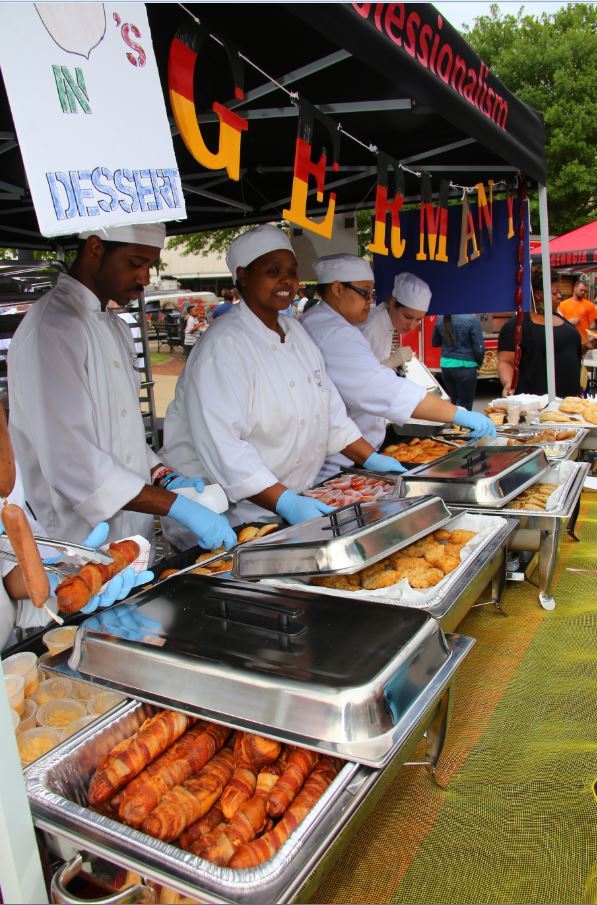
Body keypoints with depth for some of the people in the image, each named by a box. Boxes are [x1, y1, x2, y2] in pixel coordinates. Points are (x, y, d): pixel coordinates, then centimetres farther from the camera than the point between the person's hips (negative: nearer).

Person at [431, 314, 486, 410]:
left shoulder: (440, 319, 0)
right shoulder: (471, 319, -16)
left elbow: (435, 343, 15)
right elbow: (479, 348, -12)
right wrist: (478, 363, 6)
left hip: (446, 365, 5)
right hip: (465, 367, -5)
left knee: (453, 402, 19)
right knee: (464, 405, 6)